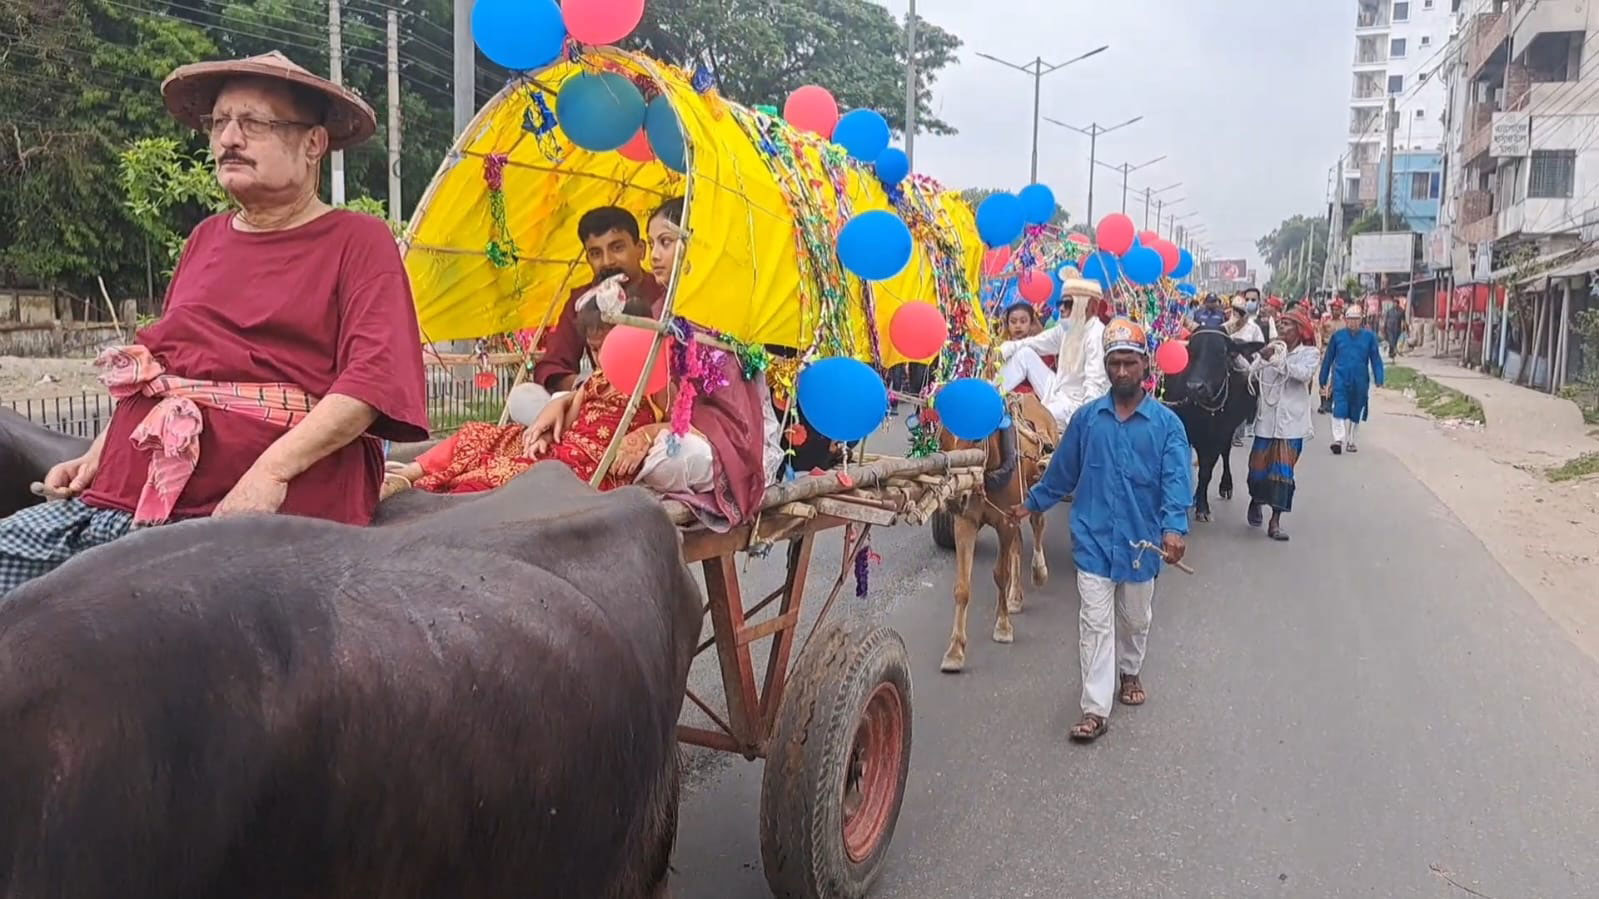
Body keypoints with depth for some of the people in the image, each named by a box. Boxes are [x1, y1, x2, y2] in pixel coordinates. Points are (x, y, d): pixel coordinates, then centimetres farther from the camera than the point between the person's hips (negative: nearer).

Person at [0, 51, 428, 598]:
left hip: (262, 509, -7)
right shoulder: (207, 238, 22)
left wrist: (270, 471, -21)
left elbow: (374, 378, -11)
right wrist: (100, 452, 15)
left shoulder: (358, 241, 2)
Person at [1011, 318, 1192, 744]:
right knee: (1096, 623, -3)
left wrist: (1174, 527, -28)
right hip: (1094, 537, 0)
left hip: (1142, 540, 0)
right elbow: (1062, 470, 13)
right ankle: (1096, 709, -1)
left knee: (1135, 618, 19)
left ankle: (1129, 671, 46)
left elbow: (1176, 480, -14)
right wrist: (1032, 503, 19)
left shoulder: (1166, 422, -5)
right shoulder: (1087, 418, 1)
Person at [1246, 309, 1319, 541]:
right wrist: (1262, 357, -22)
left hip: (1291, 421, -1)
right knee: (1259, 464, 7)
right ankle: (1255, 501, 38)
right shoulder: (1272, 348, 5)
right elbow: (1251, 373, -4)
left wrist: (1279, 359, -27)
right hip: (1267, 418, 1)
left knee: (1283, 469, -2)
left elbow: (1304, 374, -20)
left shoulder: (1309, 353, 1)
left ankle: (1275, 522, 3)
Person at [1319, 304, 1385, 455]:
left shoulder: (1369, 336, 1)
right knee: (1339, 410, -14)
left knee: (1356, 412, 12)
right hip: (1340, 380, -1)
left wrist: (1379, 381, -7)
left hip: (1360, 381, 1)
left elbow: (1376, 359, 2)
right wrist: (1323, 381, 10)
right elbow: (1328, 359, 8)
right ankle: (1338, 440, -17)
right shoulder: (1337, 336, 1)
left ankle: (1350, 441, 26)